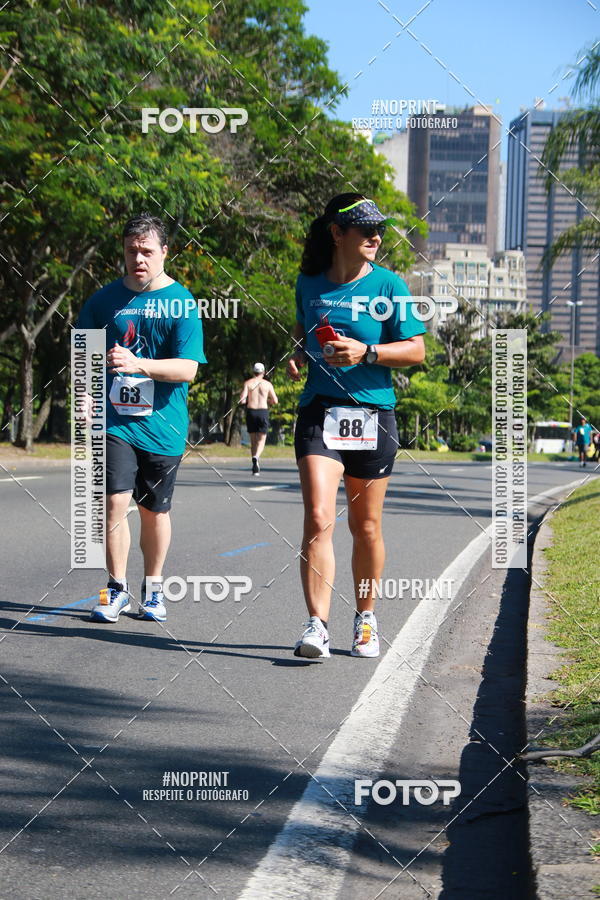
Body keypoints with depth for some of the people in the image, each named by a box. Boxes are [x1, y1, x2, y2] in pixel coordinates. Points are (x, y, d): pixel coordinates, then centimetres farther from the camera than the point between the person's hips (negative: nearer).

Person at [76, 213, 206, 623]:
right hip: (115, 420, 1)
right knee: (115, 500, -11)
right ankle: (117, 588, 4)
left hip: (162, 424, -1)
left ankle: (153, 588, 28)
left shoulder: (182, 303, -3)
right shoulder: (105, 298, 6)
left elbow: (188, 369, -12)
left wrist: (139, 365, -26)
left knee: (155, 509, 9)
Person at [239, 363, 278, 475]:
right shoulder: (267, 384, 5)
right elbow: (275, 401, 5)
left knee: (253, 440, 12)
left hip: (251, 411, 1)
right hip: (263, 411, -1)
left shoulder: (248, 383, 3)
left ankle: (255, 468, 11)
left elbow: (242, 398, -9)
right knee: (261, 440, 1)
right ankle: (256, 457, -31)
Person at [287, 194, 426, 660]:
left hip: (373, 414, -1)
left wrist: (366, 352, -16)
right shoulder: (309, 283, 7)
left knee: (366, 527, 8)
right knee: (318, 519, -15)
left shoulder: (389, 285, -1)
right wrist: (299, 354, 6)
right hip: (320, 411, 1)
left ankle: (366, 619, 27)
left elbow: (416, 349, -3)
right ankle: (318, 626, -17)